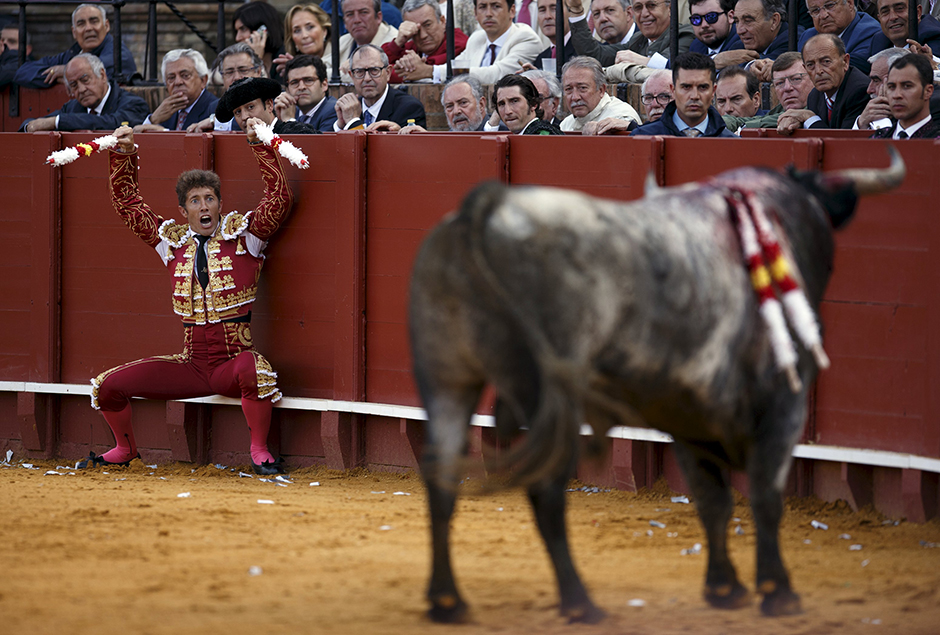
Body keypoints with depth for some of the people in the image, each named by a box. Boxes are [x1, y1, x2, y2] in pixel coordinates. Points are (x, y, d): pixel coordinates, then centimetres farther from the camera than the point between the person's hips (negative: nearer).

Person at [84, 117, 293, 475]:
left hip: (231, 364, -4)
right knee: (108, 386, -5)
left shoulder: (243, 234, 1)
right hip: (191, 364, 4)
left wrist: (259, 144, -15)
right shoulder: (173, 241, 11)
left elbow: (279, 199, -10)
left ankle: (259, 451, -21)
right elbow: (127, 204, 18)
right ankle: (124, 449, 23)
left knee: (253, 370, -41)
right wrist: (123, 153, 10)